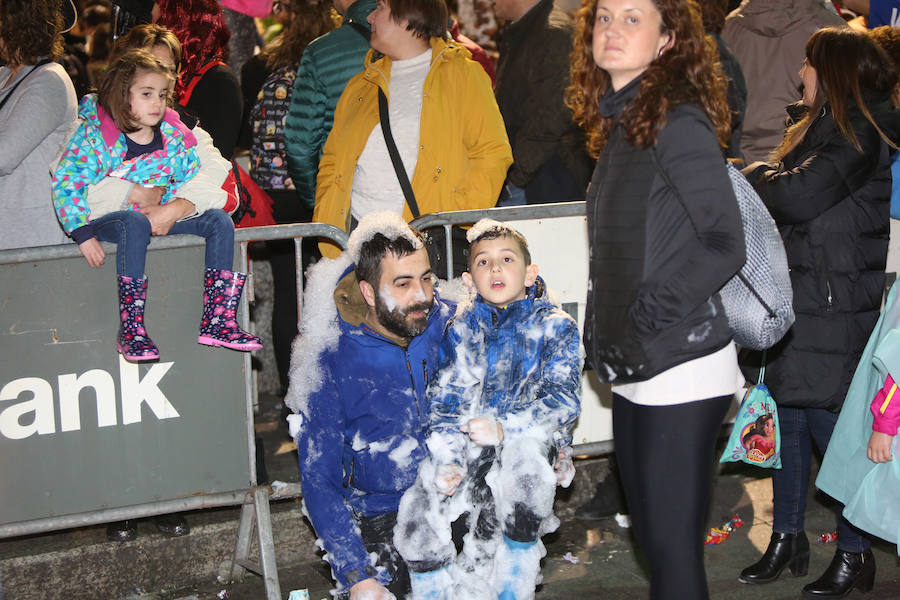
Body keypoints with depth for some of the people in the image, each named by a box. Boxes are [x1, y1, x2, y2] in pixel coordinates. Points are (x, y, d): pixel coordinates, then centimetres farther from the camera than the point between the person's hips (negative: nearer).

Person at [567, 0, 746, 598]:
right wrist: (603, 333, 13)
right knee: (651, 536, 16)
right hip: (633, 369, 9)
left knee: (673, 544, -3)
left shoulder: (678, 122, -13)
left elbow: (726, 245, -18)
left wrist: (651, 315, -17)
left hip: (681, 368, -9)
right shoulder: (617, 123, 12)